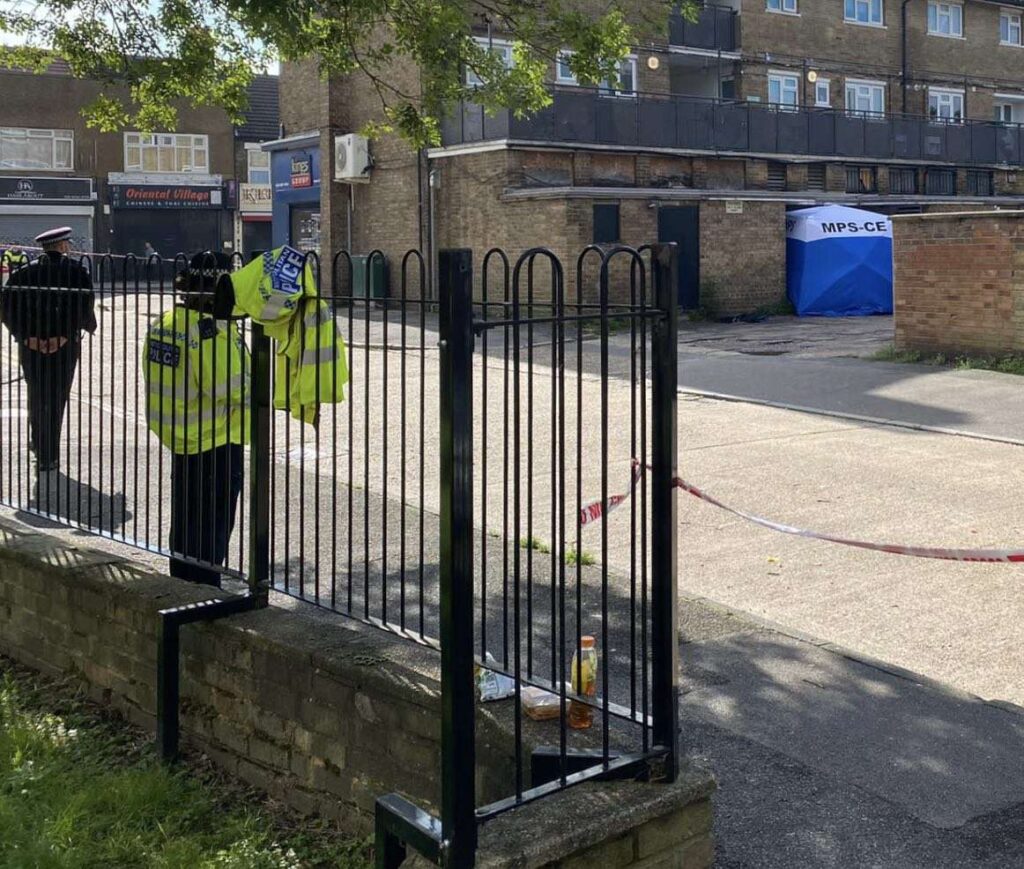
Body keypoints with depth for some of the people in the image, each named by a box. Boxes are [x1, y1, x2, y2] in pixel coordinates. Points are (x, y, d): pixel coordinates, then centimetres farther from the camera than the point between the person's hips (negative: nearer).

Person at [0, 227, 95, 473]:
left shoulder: (24, 272, 5)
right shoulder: (76, 271, -4)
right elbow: (84, 305, -16)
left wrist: (27, 336, -8)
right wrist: (65, 335, -14)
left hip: (31, 345, 3)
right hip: (65, 346, -3)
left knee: (37, 397, 19)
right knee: (56, 399, 4)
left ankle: (39, 444, 29)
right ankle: (47, 456, 4)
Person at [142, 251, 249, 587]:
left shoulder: (163, 324, 3)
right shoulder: (216, 332, -22)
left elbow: (165, 380, 11)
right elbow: (234, 389, -24)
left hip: (179, 438, 8)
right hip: (218, 443, -8)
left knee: (184, 517, 19)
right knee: (213, 521, 3)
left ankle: (181, 586, 30)